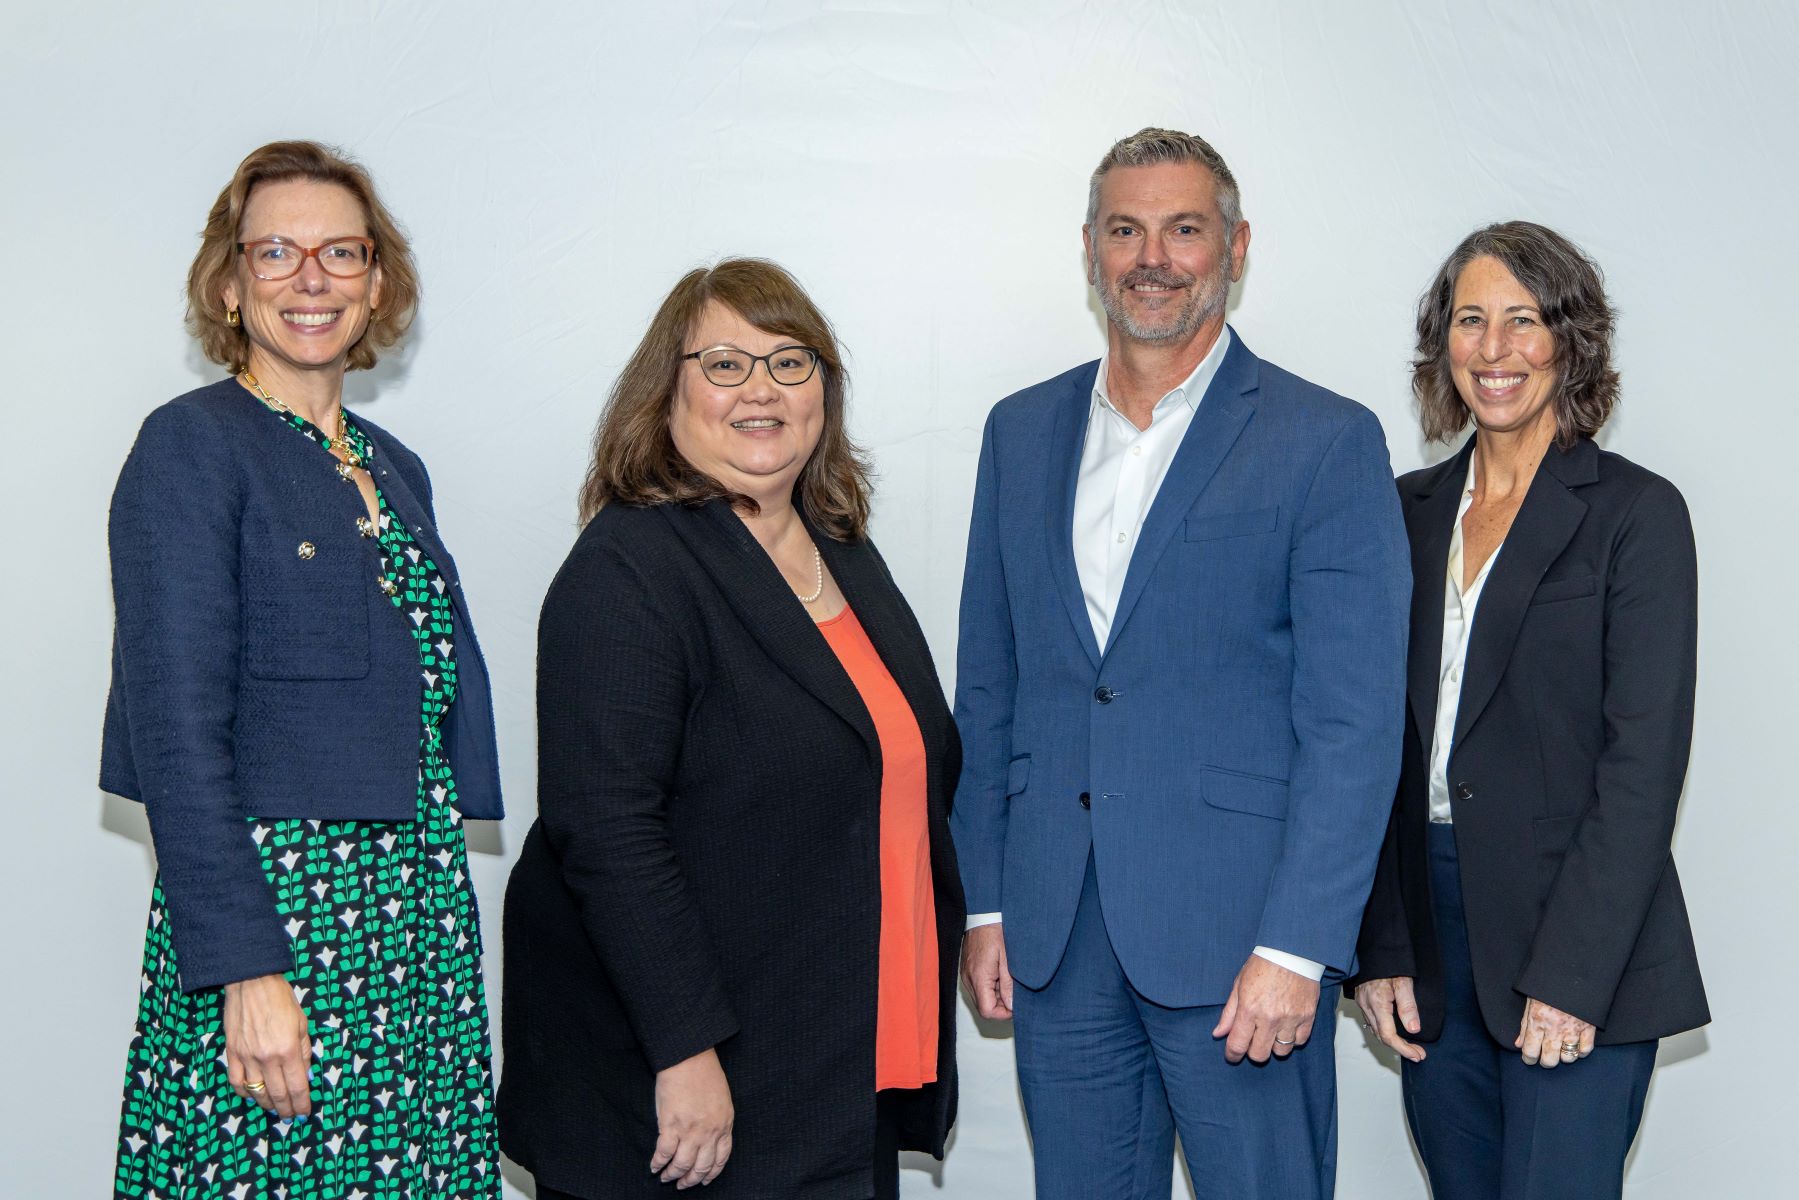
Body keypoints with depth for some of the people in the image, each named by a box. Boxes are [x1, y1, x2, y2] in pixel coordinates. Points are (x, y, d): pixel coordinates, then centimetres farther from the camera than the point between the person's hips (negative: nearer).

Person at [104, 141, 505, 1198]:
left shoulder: (393, 467, 15)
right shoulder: (191, 447, -6)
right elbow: (177, 728, -13)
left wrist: (439, 911, 14)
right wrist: (246, 970, -19)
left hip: (423, 912, 7)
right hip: (270, 912, -6)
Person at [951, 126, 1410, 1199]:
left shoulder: (1328, 442, -4)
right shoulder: (1021, 432, 10)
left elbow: (1354, 723, -9)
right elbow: (989, 687, 12)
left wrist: (1296, 947, -14)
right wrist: (987, 904, 8)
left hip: (1236, 933, -4)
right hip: (1055, 935, 4)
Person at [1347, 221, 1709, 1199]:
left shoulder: (1635, 512, -4)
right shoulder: (1411, 511, 10)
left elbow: (1644, 759, -10)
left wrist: (1571, 974, -15)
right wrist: (1379, 950, 3)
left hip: (1581, 944, -4)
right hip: (1431, 942, 5)